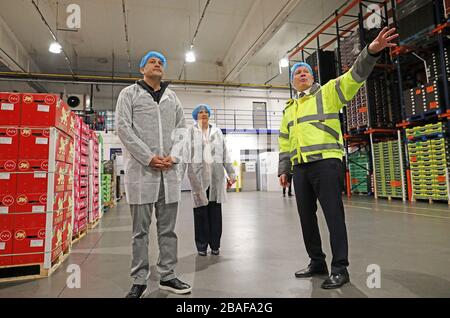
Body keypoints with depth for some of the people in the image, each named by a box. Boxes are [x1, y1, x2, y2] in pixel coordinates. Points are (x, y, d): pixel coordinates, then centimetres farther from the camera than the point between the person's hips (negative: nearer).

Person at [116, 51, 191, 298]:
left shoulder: (172, 97, 17)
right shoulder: (129, 94, 7)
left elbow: (181, 129, 14)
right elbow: (123, 128, -4)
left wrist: (173, 157, -4)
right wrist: (149, 157, -13)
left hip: (169, 170, 4)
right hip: (141, 169, -3)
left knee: (168, 228, 8)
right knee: (141, 230, 4)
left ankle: (168, 276, 21)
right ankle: (139, 281, 16)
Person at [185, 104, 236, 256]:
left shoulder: (217, 132, 16)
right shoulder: (190, 132, 6)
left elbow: (225, 154, 13)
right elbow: (185, 153, -3)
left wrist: (231, 173, 9)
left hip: (216, 174, 3)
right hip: (198, 174, -2)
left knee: (215, 210, 5)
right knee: (201, 209, 0)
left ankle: (215, 244, 16)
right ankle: (202, 245, 13)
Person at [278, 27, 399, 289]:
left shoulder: (327, 92, 8)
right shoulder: (290, 108, 22)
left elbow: (355, 75, -9)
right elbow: (285, 142, 21)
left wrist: (371, 51, -26)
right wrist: (283, 169, 15)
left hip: (326, 163, -6)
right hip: (300, 167, 6)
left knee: (333, 215, -3)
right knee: (306, 217, 10)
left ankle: (340, 269, 10)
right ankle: (317, 263, 25)